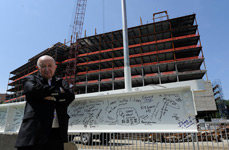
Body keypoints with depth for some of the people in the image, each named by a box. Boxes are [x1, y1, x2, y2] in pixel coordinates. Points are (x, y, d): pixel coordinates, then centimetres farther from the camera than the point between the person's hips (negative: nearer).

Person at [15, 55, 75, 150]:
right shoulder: (30, 79, 12)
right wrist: (58, 90, -2)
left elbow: (70, 96, 2)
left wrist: (52, 97, -9)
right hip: (34, 132, -2)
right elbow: (33, 90, -11)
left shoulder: (62, 82, 19)